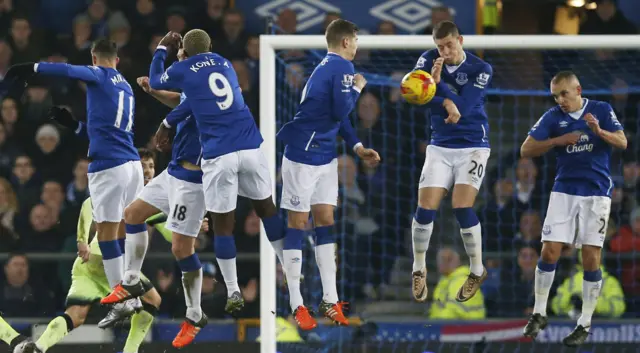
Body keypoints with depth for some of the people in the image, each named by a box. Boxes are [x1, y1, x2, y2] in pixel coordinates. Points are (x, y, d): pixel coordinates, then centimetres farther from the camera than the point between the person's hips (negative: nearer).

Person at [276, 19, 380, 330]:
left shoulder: (329, 67, 15)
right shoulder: (341, 67, -14)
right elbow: (342, 110, -21)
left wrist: (358, 147, 12)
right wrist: (357, 88, -4)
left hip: (324, 156, 9)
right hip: (303, 156, -9)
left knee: (325, 220, 7)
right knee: (298, 223, -4)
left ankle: (330, 301, 8)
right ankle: (296, 304, -1)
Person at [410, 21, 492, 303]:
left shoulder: (480, 69, -11)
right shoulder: (429, 60, -3)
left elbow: (462, 107, -21)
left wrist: (438, 84, -28)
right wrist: (446, 101, -32)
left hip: (472, 147, -3)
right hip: (440, 147, 3)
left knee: (462, 207, -16)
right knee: (425, 208, -6)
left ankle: (477, 270, 2)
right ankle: (419, 269, 14)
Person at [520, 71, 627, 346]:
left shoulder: (601, 110, -1)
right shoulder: (553, 117, -1)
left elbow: (622, 142, -8)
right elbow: (526, 150, -5)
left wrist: (599, 132, -27)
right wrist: (559, 140, -17)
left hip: (596, 192, -1)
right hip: (564, 191, 1)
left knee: (591, 258, -3)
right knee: (549, 252, -6)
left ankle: (585, 324, 5)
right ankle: (539, 315, 10)